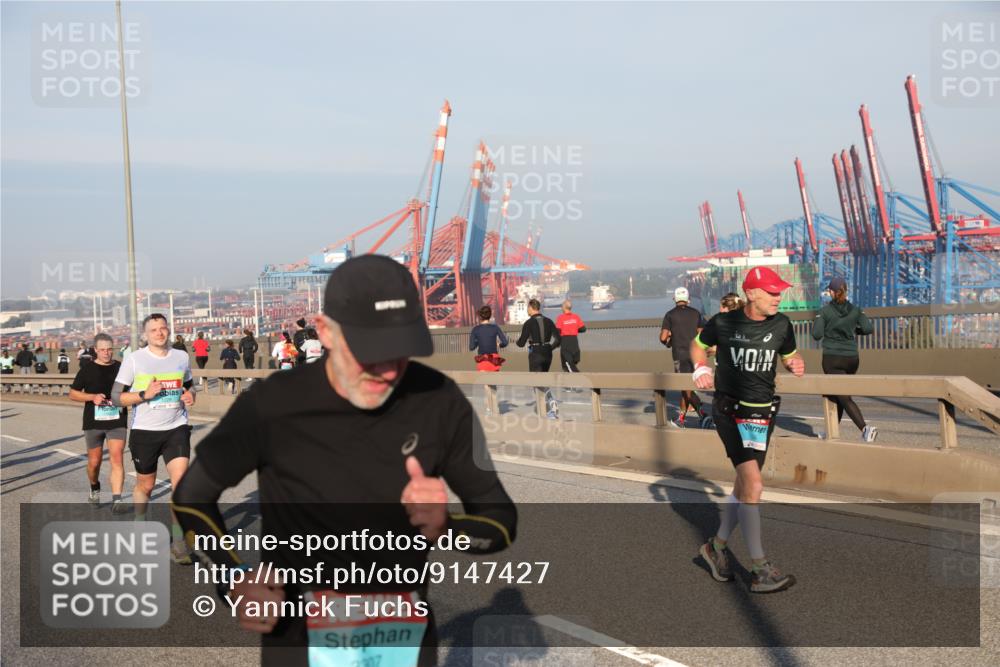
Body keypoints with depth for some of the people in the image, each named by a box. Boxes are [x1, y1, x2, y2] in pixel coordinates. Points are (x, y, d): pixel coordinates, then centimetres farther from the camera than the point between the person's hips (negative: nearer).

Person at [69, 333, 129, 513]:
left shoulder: (121, 368, 4)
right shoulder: (87, 370, 2)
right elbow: (73, 394, 3)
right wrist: (92, 397, -14)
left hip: (117, 421, -1)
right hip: (93, 422, 1)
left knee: (117, 459, -14)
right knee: (94, 462, 11)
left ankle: (116, 499, -17)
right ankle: (95, 489, 39)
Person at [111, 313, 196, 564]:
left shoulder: (182, 357, 5)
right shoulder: (134, 360, -5)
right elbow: (116, 397, -4)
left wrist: (190, 396, -1)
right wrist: (144, 394, -20)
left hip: (176, 428, 1)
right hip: (144, 430, -1)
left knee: (181, 482, -13)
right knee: (145, 485, 14)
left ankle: (178, 542, -5)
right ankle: (139, 527, 43)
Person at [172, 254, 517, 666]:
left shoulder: (439, 401, -14)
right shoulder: (272, 405, -18)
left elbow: (501, 522, -5)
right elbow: (192, 498, 0)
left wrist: (445, 527, -26)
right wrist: (233, 582, -14)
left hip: (405, 633, 2)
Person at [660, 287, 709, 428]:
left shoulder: (670, 315, -2)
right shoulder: (695, 313, 7)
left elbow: (663, 337, -7)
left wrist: (668, 343, 14)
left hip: (680, 355, -4)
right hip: (694, 354, 4)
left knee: (687, 388, -5)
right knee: (685, 386, 13)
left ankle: (702, 413, -19)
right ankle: (681, 418, 6)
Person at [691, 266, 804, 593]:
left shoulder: (781, 324, 1)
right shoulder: (723, 322, -7)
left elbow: (790, 354, 16)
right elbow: (698, 345, 12)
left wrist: (797, 363, -7)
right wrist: (701, 369, -6)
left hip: (763, 413, 5)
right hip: (730, 410, -5)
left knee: (744, 486, 11)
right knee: (753, 485, -17)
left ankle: (716, 547, 33)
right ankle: (761, 570, -10)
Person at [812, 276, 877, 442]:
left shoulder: (824, 311, -6)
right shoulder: (855, 310, 2)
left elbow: (817, 334, -11)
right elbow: (869, 328, -7)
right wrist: (854, 330, 12)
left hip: (832, 359, -4)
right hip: (852, 359, 5)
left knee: (845, 397, -7)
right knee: (836, 394, 20)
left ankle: (865, 428, -26)